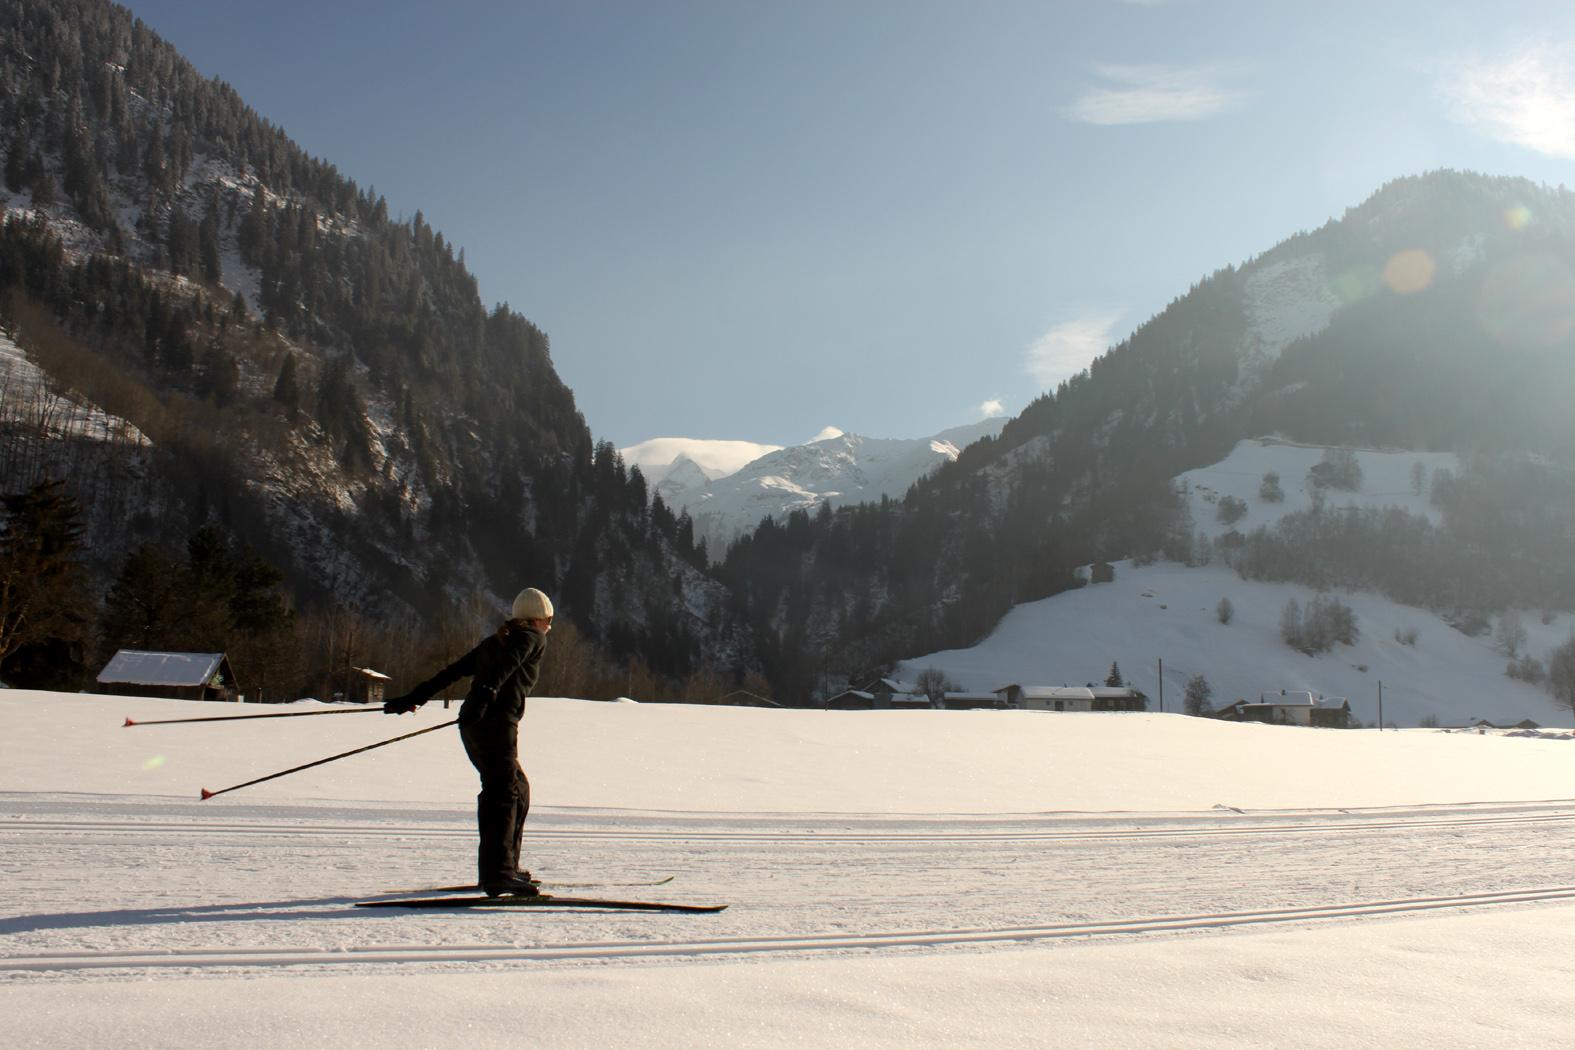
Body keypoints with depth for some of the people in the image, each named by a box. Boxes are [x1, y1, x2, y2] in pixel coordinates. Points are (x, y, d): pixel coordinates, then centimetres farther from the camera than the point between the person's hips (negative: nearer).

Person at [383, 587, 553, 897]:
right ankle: (496, 874, -29)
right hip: (496, 723, -8)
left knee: (518, 788, 20)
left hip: (471, 724, 8)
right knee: (504, 793, -16)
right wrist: (489, 690, -34)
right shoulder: (532, 638, 5)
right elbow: (507, 662, -17)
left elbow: (451, 672, 23)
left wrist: (412, 698, 23)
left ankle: (507, 867, 23)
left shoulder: (495, 640, 27)